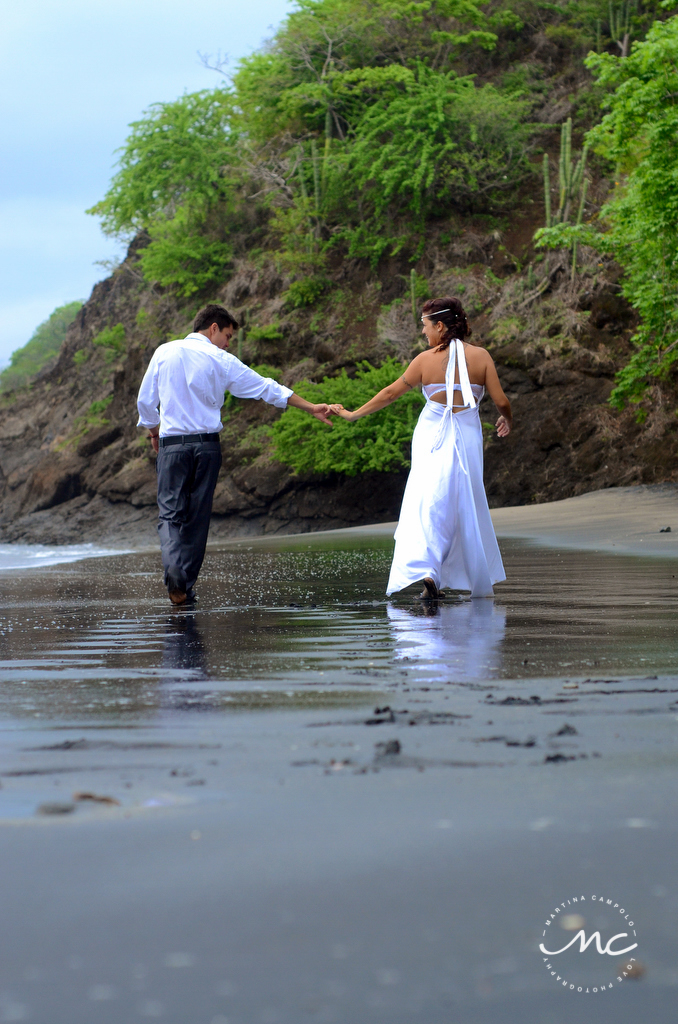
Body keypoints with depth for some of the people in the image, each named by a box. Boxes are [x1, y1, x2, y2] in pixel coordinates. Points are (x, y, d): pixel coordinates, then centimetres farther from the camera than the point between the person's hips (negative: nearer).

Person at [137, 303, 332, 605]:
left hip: (172, 444, 0)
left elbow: (145, 401, 10)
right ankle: (187, 585, 8)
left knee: (170, 512, -3)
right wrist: (311, 408, 10)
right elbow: (267, 388, 5)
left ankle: (173, 568, -29)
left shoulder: (164, 353, 5)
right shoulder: (222, 362, 2)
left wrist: (153, 431, 28)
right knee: (198, 515, 7)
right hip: (207, 444, 0)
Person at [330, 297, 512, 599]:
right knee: (467, 508, 13)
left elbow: (390, 393, 3)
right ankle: (480, 582, 19)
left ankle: (426, 571, -26)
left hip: (431, 435, -1)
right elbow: (501, 400, -4)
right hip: (466, 438, 1)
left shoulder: (426, 360, -4)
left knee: (427, 505, -3)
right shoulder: (480, 356, -2)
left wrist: (353, 414, 14)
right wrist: (506, 420, 20)